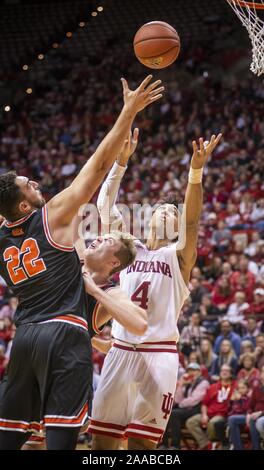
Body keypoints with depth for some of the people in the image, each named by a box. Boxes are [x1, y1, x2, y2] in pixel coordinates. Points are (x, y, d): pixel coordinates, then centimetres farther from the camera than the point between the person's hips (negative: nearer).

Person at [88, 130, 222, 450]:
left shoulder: (178, 254, 5)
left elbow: (192, 220, -13)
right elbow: (104, 205, 6)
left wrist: (196, 171, -27)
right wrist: (120, 163, -4)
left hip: (159, 352, -3)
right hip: (121, 349, 3)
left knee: (142, 440, -5)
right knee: (101, 437, 2)